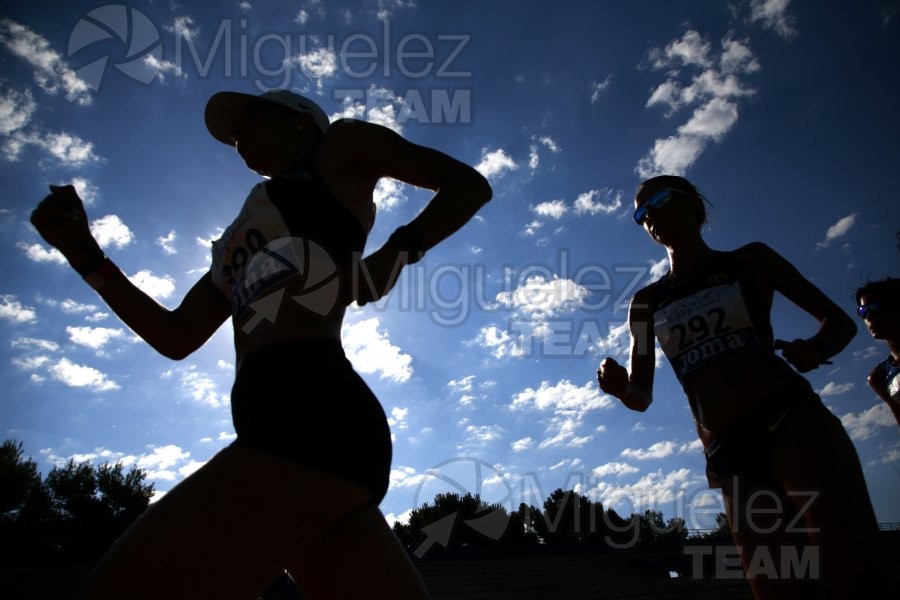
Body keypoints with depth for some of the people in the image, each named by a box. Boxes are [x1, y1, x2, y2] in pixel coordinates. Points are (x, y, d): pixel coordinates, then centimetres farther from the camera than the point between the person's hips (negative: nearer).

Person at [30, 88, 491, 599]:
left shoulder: (341, 145, 17)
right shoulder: (250, 239, 34)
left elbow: (470, 183, 16)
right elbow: (176, 337, 30)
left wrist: (397, 253, 0)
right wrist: (86, 255, 23)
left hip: (309, 414, -8)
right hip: (298, 423, 8)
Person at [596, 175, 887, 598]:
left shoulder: (749, 260, 10)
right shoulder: (646, 304, 16)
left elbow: (839, 321, 12)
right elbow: (642, 397, 13)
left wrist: (817, 349, -12)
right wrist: (619, 387, -11)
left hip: (791, 421, -3)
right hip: (729, 454, 3)